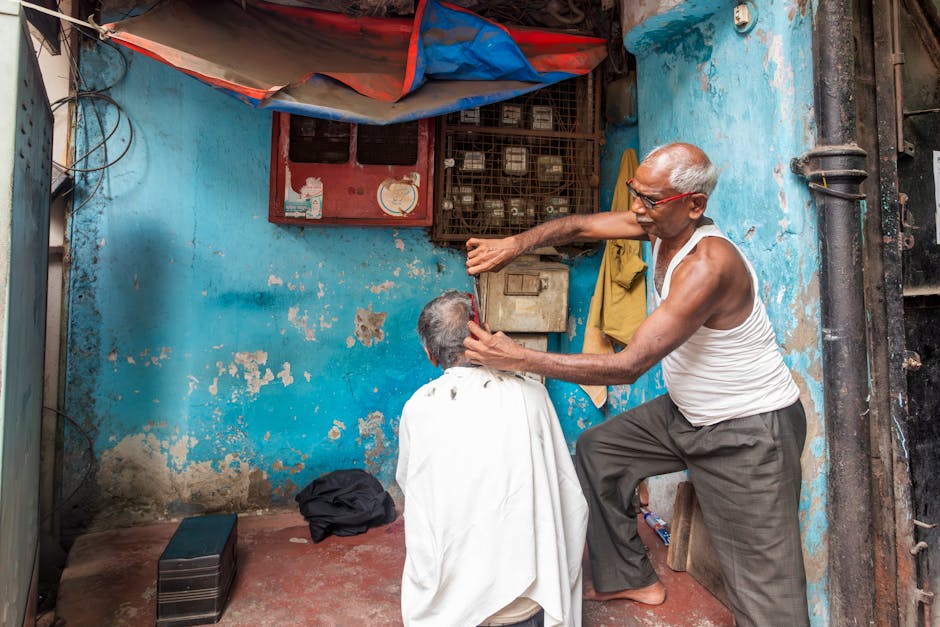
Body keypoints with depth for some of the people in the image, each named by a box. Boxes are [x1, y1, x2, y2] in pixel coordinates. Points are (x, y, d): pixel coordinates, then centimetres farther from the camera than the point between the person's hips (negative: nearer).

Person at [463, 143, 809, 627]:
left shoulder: (707, 265, -31)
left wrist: (519, 359, -33)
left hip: (751, 432, -9)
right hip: (687, 411, 9)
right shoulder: (660, 223, -5)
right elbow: (580, 226, 2)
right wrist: (514, 244, -17)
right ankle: (629, 579, 29)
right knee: (596, 450, 15)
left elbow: (627, 367, -33)